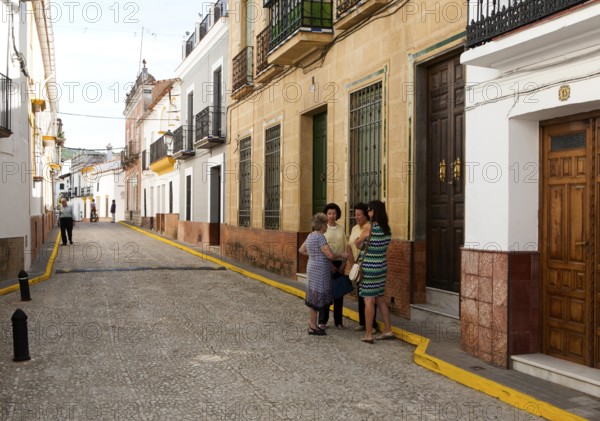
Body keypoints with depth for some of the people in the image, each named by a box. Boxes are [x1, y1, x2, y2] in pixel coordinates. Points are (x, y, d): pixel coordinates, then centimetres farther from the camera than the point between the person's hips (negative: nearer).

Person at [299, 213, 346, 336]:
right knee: (318, 296, -2)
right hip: (320, 270, -9)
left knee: (315, 296, 15)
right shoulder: (320, 237, -18)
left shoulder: (311, 236, 10)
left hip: (312, 268, 9)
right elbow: (330, 255, -20)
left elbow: (301, 250, 21)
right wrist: (342, 255, -5)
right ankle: (313, 327, 5)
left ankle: (312, 323, 22)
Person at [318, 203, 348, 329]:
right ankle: (322, 321, 11)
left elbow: (346, 246, 6)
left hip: (339, 263, 3)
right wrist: (329, 264, -12)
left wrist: (344, 263, -2)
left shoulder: (341, 228, 6)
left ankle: (338, 321, 15)